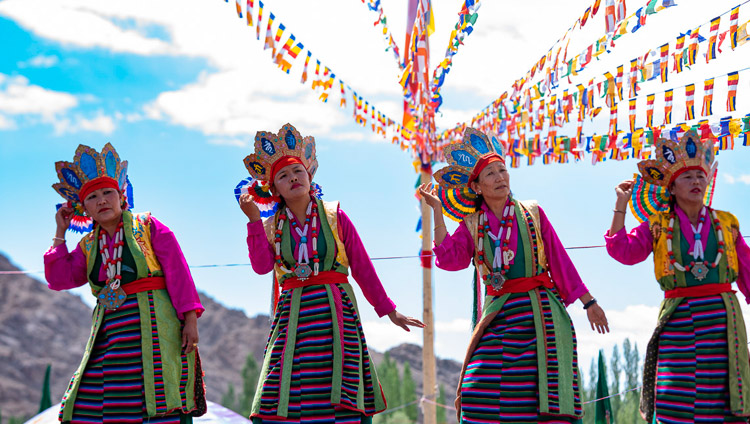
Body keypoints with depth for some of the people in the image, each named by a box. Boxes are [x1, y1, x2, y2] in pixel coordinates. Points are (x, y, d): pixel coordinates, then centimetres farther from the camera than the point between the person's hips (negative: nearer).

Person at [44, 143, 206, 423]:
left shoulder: (147, 226, 5)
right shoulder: (88, 246, 18)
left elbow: (177, 272, -1)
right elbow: (59, 279, 8)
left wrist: (190, 318, -10)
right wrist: (60, 233, 13)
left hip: (153, 326, -4)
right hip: (110, 333, 5)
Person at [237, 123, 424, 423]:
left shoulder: (334, 216, 5)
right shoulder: (272, 227, 11)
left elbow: (362, 267, 6)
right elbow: (261, 266, -8)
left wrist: (388, 311, 7)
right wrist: (254, 220, -11)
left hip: (335, 313, -2)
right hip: (292, 316, 2)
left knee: (340, 398, -10)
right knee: (282, 398, -6)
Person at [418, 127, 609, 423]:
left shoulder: (532, 214, 9)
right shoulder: (472, 225, 10)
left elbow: (560, 261, 10)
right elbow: (448, 259, -6)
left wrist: (588, 302, 9)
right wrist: (437, 212, -4)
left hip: (542, 315, -1)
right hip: (499, 317, 1)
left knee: (546, 394, -9)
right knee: (480, 396, -11)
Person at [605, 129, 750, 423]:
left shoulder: (726, 224, 11)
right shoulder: (658, 225, 8)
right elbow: (624, 251, -4)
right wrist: (621, 204, -4)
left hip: (721, 319, 1)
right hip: (678, 322, -1)